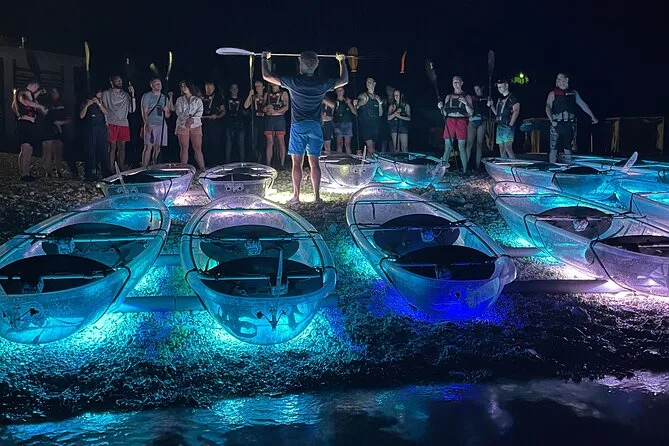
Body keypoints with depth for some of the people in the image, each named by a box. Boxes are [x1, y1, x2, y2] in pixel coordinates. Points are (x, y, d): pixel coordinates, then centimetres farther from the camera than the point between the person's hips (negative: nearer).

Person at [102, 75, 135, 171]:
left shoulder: (126, 95, 14)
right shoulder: (107, 94, 5)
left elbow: (132, 110, 5)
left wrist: (132, 95, -1)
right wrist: (106, 124, -9)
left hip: (124, 124, 4)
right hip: (112, 124, -3)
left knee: (122, 148, 6)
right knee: (112, 148, -4)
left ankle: (122, 170, 12)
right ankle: (111, 170, -1)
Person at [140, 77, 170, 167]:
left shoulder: (164, 97, 19)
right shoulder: (147, 96, 4)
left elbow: (167, 116, 21)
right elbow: (144, 112, -3)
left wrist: (166, 110, -2)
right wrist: (147, 125, -16)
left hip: (162, 125, 5)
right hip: (151, 125, -5)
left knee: (157, 148, 4)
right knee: (148, 147, -10)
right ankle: (144, 168, -11)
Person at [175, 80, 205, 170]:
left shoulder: (197, 100, 11)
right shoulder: (180, 100, 15)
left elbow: (200, 112, -2)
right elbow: (179, 112, 3)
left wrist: (192, 119, -18)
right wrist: (187, 118, -14)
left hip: (195, 126, -1)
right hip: (183, 125, 1)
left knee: (198, 148, -6)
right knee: (184, 148, -2)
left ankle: (202, 168, -6)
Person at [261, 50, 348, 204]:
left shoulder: (293, 81, -8)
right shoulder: (322, 83, -1)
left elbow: (267, 76, 2)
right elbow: (344, 80, 17)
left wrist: (265, 58, 17)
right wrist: (342, 61, 30)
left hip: (298, 126, -2)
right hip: (315, 126, 2)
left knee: (297, 163, 1)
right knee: (314, 163, 5)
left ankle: (296, 196, 1)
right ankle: (317, 196, 6)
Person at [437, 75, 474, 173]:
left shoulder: (466, 97, 8)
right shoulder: (448, 96, 16)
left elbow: (471, 112, 0)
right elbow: (445, 113, 16)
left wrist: (465, 103, -14)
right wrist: (441, 108, -4)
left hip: (461, 122, -2)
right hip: (450, 122, 2)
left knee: (462, 147, -4)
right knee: (447, 147, 0)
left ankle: (464, 170, -1)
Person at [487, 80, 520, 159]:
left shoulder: (512, 98, -2)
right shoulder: (500, 99, 21)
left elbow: (516, 111, -11)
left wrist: (511, 125, -19)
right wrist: (491, 106, 10)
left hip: (507, 126, -8)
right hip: (499, 126, 8)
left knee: (508, 147, -18)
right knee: (501, 149, 6)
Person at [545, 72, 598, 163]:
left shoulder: (573, 93, 14)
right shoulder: (553, 93, 6)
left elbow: (583, 105, 18)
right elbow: (548, 107, -3)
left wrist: (592, 117, 18)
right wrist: (551, 120, -18)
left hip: (570, 124, 2)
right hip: (557, 124, -2)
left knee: (568, 148, 4)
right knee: (554, 148, -7)